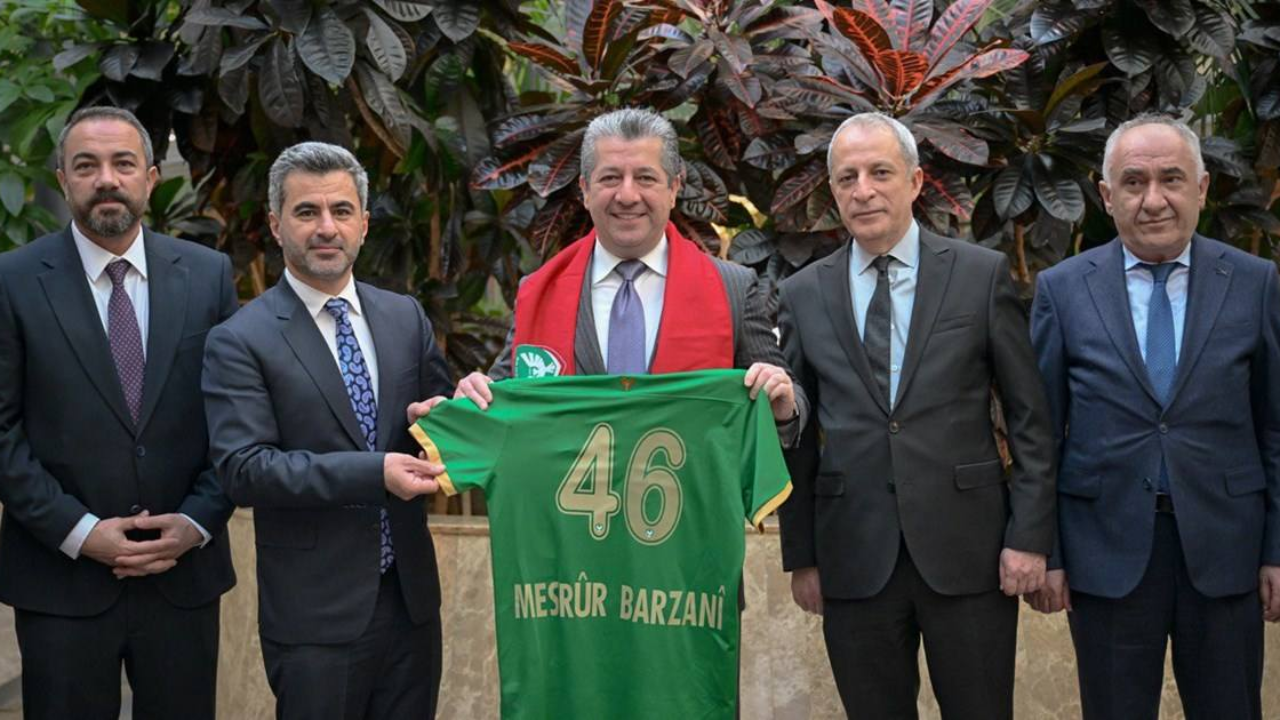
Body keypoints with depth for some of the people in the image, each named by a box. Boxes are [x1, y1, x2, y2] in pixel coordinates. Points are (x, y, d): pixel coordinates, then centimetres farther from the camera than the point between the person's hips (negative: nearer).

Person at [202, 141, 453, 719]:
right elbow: (243, 469, -16)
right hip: (315, 615, -5)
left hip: (411, 599, 5)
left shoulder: (406, 317, 8)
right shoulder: (239, 342, -8)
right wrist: (374, 473, -25)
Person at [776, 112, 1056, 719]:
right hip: (854, 558, 2)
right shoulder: (802, 296, 6)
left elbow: (1029, 417, 2)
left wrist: (1030, 534, -4)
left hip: (967, 552, -1)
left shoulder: (982, 274, 1)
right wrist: (800, 556, 6)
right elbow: (797, 437, 9)